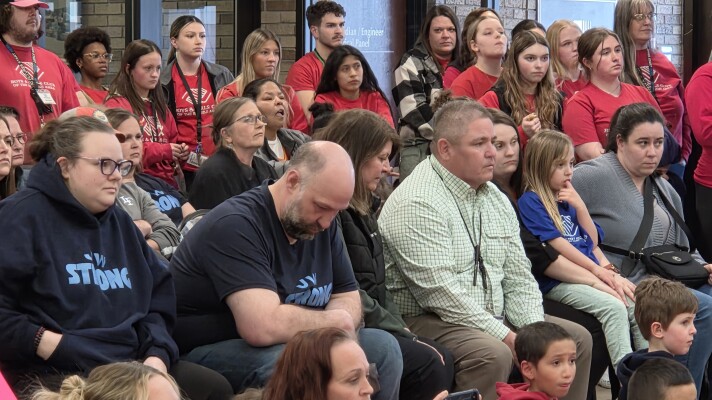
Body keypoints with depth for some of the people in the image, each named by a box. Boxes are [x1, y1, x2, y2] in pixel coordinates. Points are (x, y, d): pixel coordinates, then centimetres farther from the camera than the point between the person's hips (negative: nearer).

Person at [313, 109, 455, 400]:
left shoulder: (362, 207, 17)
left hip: (374, 325, 10)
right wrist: (396, 330, -12)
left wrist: (397, 324, 4)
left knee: (441, 359, -6)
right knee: (425, 362, -21)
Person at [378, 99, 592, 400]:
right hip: (425, 320, -9)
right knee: (493, 354, -35)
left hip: (492, 318, 9)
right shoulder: (418, 203, -17)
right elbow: (441, 293, -23)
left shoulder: (496, 199, 13)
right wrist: (508, 337, -22)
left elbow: (518, 278, 12)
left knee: (577, 338, 4)